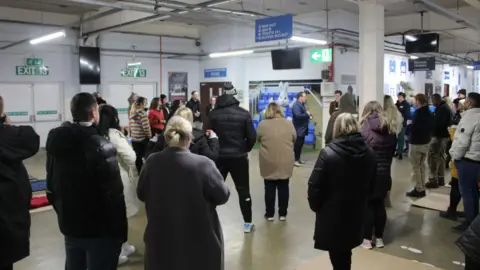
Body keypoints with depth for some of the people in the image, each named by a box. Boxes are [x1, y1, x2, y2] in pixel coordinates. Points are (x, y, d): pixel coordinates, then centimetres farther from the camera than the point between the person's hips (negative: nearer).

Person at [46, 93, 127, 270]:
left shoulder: (57, 142, 2)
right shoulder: (102, 147, -21)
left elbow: (51, 187, 12)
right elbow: (114, 195, -21)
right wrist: (120, 230, -11)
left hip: (69, 226, 7)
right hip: (99, 229, -7)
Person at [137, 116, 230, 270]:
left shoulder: (152, 163, -11)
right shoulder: (203, 164, -22)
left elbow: (142, 194, 4)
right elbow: (222, 195, -11)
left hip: (161, 239, 3)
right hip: (199, 240, -3)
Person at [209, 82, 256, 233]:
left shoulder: (213, 114, -4)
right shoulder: (244, 114, -8)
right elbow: (252, 137, -7)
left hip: (218, 157, 1)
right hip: (239, 157, -1)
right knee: (243, 190, 9)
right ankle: (247, 223, 16)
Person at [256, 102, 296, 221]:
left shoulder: (262, 124, -6)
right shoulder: (288, 123, -1)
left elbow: (258, 139, 7)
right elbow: (294, 139, 11)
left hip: (268, 162, -1)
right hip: (285, 162, 2)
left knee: (269, 188, 9)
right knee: (284, 187, 12)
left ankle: (270, 214, 18)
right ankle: (283, 214, 20)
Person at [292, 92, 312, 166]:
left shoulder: (302, 104, 14)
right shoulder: (296, 105, -17)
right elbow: (298, 115, -30)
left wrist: (309, 115, 2)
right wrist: (307, 114, -20)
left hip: (302, 129, 10)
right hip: (298, 129, -10)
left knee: (300, 145, 14)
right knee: (297, 145, -7)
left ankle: (298, 159, 23)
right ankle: (294, 160, -1)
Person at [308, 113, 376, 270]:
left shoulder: (328, 153, -19)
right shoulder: (369, 154, -1)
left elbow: (315, 186, -17)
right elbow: (372, 185, 9)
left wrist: (315, 206, 0)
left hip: (333, 215, -5)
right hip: (357, 214, 5)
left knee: (338, 257, 10)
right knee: (345, 254, 22)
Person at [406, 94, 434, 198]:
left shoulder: (418, 113, -19)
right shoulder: (429, 113, 7)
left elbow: (414, 128, -23)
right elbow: (432, 128, 13)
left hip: (416, 143, -8)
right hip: (426, 143, 8)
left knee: (415, 167, 1)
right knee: (422, 166, 17)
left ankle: (418, 189, 3)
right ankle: (422, 188, 22)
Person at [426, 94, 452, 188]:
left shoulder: (441, 109, -18)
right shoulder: (446, 107, 15)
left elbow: (438, 123, -25)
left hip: (438, 136, -11)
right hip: (444, 135, 11)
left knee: (433, 157, -6)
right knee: (441, 157, 16)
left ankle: (433, 180, -4)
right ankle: (440, 178, 25)